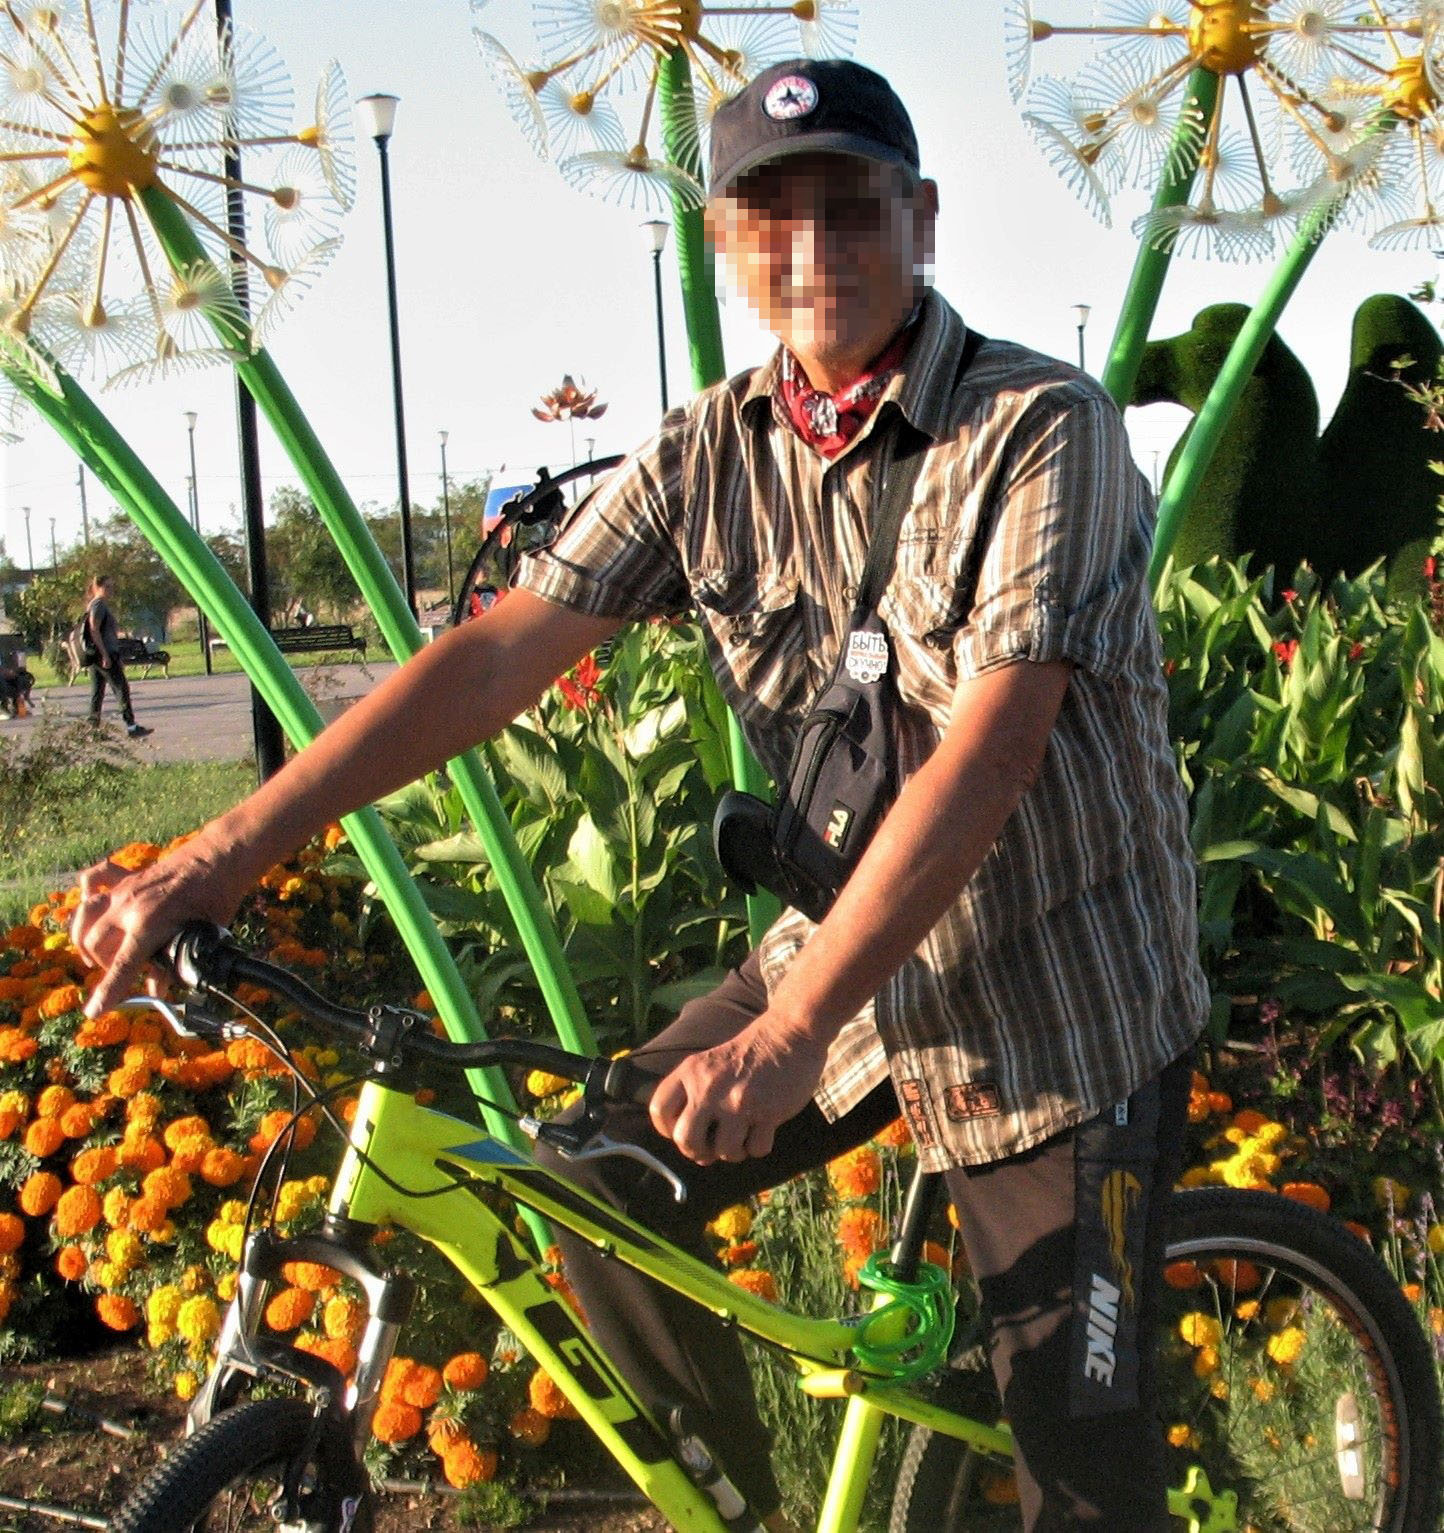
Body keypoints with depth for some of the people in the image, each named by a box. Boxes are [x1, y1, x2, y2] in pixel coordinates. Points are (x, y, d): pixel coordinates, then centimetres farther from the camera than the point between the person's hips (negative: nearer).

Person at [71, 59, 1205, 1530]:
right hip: (844, 948, 5)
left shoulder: (1041, 427, -19)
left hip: (1058, 996, -5)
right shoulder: (712, 453, -3)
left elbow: (987, 753, -29)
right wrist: (218, 855, -16)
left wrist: (789, 1032, -36)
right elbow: (498, 650, -9)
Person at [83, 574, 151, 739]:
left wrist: (118, 657, 26)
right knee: (121, 688, -9)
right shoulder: (98, 605, -10)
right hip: (104, 655, -10)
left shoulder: (103, 605, 21)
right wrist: (104, 655, -23)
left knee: (97, 692, 8)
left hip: (99, 656, 10)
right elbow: (94, 630, -18)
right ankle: (131, 727, -11)